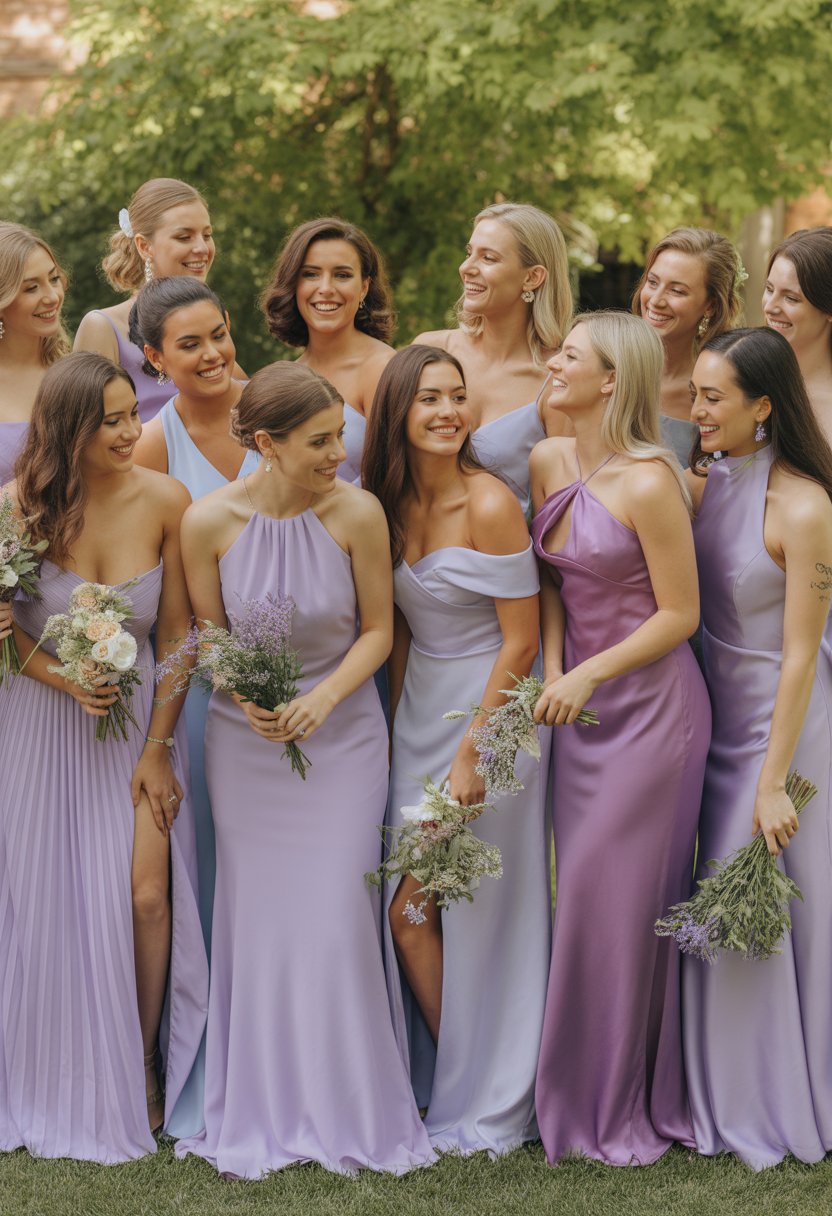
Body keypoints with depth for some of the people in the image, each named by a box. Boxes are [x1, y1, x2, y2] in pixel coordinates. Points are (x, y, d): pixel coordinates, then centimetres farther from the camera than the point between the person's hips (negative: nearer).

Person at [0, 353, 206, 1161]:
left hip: (138, 713, 0)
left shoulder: (163, 501, -10)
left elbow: (178, 633, -4)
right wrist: (67, 681, -18)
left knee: (145, 895, -9)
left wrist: (159, 745, -6)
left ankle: (140, 1068, 14)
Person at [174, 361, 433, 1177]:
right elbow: (208, 636, 1)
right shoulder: (208, 522, -12)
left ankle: (349, 1110, 15)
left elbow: (378, 628, -4)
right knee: (258, 920, 6)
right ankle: (262, 1117, 21)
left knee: (337, 918, -3)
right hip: (246, 742, 1)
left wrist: (321, 698, -17)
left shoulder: (356, 513, -14)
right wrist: (245, 699, -17)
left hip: (342, 735, -1)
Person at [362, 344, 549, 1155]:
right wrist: (394, 728, 10)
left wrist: (471, 753, -16)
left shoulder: (490, 505, -16)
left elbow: (520, 641, -15)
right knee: (405, 913, 6)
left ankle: (484, 1105, 15)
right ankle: (445, 1079, 22)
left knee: (475, 913, -1)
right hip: (417, 715, 6)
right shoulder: (391, 504, 4)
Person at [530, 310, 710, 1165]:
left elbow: (679, 615, -13)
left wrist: (588, 674, -15)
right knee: (580, 893, 10)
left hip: (650, 702, -7)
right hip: (580, 700, 7)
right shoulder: (548, 463, 4)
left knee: (622, 898, -1)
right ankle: (577, 1088, 22)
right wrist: (553, 669, 0)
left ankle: (628, 1105, 14)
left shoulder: (649, 481, -17)